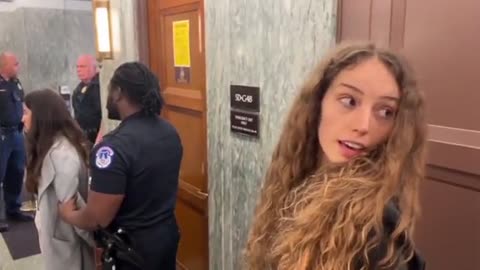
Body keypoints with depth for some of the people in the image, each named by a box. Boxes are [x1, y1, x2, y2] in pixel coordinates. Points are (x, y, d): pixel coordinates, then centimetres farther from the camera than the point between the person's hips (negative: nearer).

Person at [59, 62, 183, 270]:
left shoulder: (115, 147, -27)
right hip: (167, 233, 7)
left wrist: (67, 214, -3)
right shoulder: (170, 132, -2)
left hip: (133, 247, -7)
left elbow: (97, 219, -23)